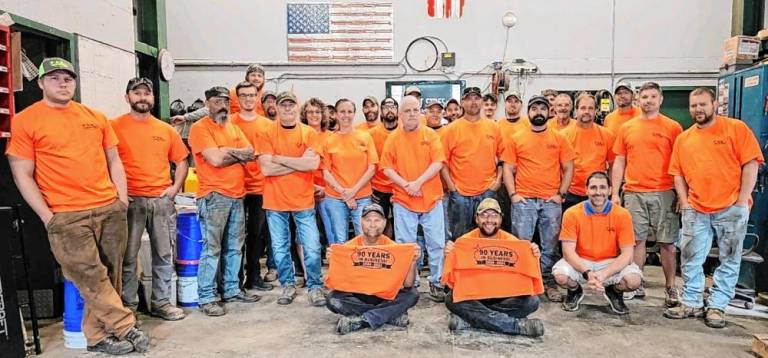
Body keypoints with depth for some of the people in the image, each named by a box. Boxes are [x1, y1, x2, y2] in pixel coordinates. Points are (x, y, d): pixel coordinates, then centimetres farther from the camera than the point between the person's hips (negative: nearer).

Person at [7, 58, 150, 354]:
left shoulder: (95, 117, 13)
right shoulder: (25, 121, 1)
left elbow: (113, 160, 17)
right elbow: (22, 175, -2)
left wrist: (122, 198, 7)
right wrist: (47, 216, -8)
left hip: (111, 209, 4)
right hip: (66, 217, -4)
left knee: (110, 277, 8)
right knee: (91, 278, -3)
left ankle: (97, 335, 22)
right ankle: (127, 327, 9)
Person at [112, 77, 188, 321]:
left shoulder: (166, 129, 11)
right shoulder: (115, 127, 0)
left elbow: (181, 160, 17)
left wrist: (175, 187, 5)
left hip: (162, 200, 4)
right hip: (130, 200, -3)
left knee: (164, 255, 9)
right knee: (128, 256, 3)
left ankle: (161, 303, 22)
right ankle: (128, 305, 16)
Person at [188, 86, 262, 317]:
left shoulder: (233, 127, 17)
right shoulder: (200, 128, -6)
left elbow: (250, 153, 5)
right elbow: (215, 159, -18)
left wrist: (227, 151, -10)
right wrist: (238, 155, -3)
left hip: (237, 195, 7)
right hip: (214, 196, -7)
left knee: (235, 247, 13)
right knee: (212, 249, -4)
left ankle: (232, 290, 25)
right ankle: (206, 298, 5)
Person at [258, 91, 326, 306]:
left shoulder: (309, 133, 1)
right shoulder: (267, 133, -1)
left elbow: (313, 164, -13)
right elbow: (266, 168, -12)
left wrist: (280, 158, -11)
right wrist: (299, 163, -12)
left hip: (303, 200, 0)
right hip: (275, 201, 0)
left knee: (312, 248, 1)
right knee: (280, 248, 11)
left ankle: (315, 287, 18)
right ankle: (288, 285, 29)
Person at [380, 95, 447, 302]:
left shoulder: (431, 135, 3)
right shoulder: (393, 138, 3)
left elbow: (438, 163, -6)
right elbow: (387, 168, -1)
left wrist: (418, 182, -16)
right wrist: (406, 185, -13)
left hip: (432, 199, 1)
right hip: (403, 200, 0)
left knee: (436, 243, 5)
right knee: (405, 245, 4)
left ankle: (436, 282, 19)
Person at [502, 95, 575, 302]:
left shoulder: (559, 138, 6)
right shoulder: (516, 139, 4)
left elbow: (568, 169, 6)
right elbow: (508, 169, 4)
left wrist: (561, 194, -3)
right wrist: (513, 195, -6)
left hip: (551, 201, 1)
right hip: (523, 200, -1)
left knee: (550, 246, 7)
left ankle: (549, 282, 21)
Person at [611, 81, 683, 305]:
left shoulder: (673, 127, 2)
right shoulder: (626, 128, 9)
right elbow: (619, 162, 10)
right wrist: (614, 193, 5)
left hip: (664, 193, -2)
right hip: (633, 193, 2)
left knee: (667, 242, 4)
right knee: (637, 240, 7)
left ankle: (670, 288, 17)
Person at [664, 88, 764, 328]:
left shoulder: (736, 128, -2)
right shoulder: (683, 138, 9)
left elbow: (751, 165, -6)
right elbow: (678, 174, 11)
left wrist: (741, 202, -11)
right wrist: (685, 204, 1)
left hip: (731, 209, -3)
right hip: (695, 211, 3)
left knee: (729, 261, 6)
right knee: (690, 260, 7)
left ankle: (717, 307, 18)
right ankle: (691, 303, 20)